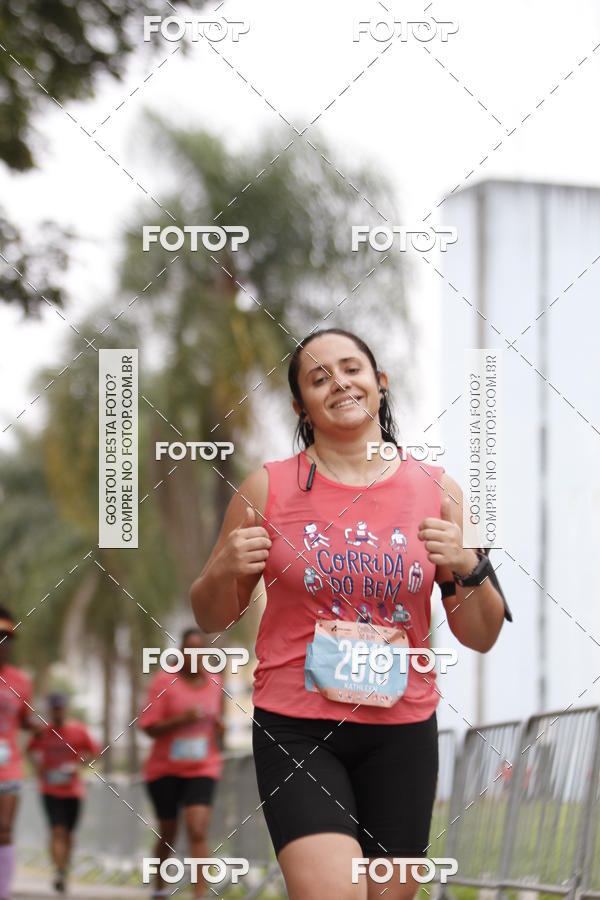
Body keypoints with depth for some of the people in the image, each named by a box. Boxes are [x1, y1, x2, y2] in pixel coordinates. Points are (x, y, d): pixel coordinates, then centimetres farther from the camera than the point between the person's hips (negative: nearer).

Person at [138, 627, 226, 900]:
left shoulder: (215, 681, 4)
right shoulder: (164, 681, -8)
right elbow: (150, 727, -11)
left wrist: (219, 728, -1)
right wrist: (182, 719, -25)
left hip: (202, 768, 1)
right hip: (165, 768, -1)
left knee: (198, 829, -18)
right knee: (167, 833, 11)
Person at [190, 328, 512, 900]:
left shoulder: (435, 490, 5)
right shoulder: (268, 488, 1)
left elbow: (481, 637, 8)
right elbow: (211, 619, 10)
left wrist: (467, 569, -10)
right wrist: (224, 570, -11)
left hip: (403, 730, 3)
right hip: (295, 727, -2)